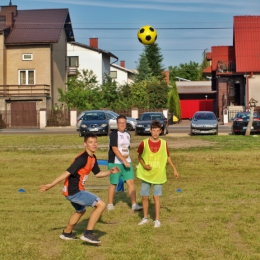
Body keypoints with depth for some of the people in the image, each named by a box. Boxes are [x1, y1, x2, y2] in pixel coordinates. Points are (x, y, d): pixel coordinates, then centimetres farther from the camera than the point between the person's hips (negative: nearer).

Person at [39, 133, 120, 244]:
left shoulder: (93, 158, 8)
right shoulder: (82, 159, -21)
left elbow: (97, 173, 20)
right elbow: (67, 173, -24)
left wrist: (110, 171, 4)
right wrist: (51, 185, -24)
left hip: (74, 191, 10)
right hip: (74, 191, -10)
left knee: (81, 210, 34)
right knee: (101, 204, -14)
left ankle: (66, 233, 49)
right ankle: (88, 234, -11)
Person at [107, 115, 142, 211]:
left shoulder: (127, 135, 12)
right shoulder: (114, 134, -10)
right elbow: (115, 149, -17)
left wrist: (127, 156, 7)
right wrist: (124, 161, -21)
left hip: (127, 162, 5)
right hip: (115, 163, -5)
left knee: (131, 182, -4)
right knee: (113, 183, 4)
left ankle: (134, 204, -3)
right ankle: (110, 204, 19)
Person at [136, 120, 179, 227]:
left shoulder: (164, 143, -3)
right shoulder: (144, 143, -6)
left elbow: (168, 157, 9)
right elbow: (139, 156, 6)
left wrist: (174, 169, 6)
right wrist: (144, 165, -11)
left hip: (158, 175, -1)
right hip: (146, 174, 1)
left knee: (156, 197, -3)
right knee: (144, 197, 6)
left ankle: (157, 220, 5)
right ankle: (145, 218, 22)